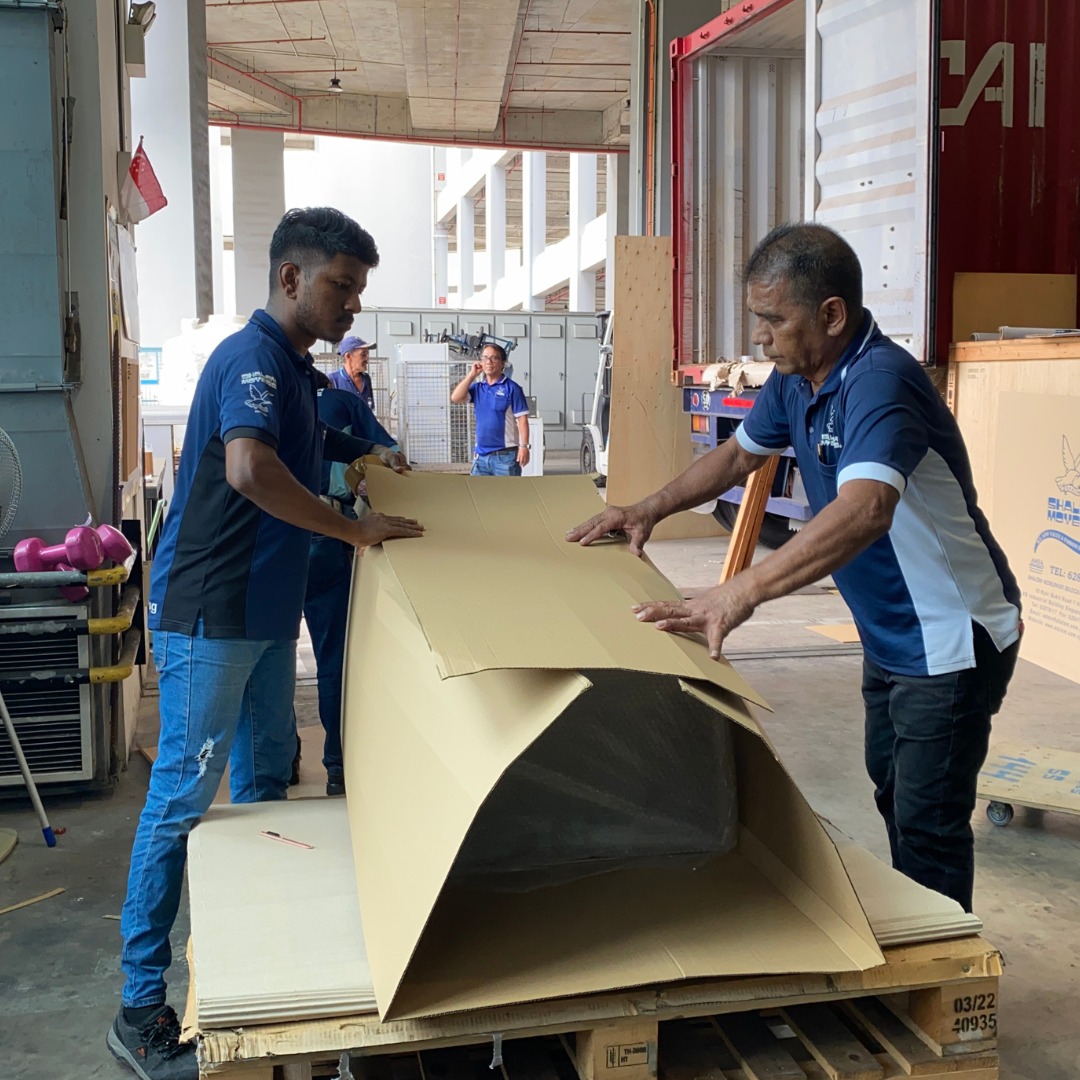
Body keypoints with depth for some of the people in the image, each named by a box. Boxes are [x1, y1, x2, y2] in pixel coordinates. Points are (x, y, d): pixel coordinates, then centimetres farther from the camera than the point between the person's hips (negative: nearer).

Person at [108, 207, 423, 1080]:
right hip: (209, 612, -10)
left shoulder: (293, 366, 13)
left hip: (263, 610, 10)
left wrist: (361, 453, 18)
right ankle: (141, 1007, 7)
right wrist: (358, 529, -26)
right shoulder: (253, 358, -17)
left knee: (267, 779, 18)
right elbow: (250, 468, -35)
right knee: (184, 796, -4)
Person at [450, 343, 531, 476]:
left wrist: (524, 446, -16)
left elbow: (522, 420, -8)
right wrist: (472, 375, -2)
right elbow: (455, 398, -3)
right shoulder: (477, 387, 12)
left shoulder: (511, 388, -4)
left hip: (505, 455, -6)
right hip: (481, 454, 6)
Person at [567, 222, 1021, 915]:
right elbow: (741, 453, 15)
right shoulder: (795, 378, -2)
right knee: (891, 790, 24)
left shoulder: (878, 382, -32)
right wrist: (650, 510, 3)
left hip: (952, 642, -10)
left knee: (929, 824, -1)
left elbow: (863, 511, -49)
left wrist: (743, 592, -59)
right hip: (889, 637, 10)